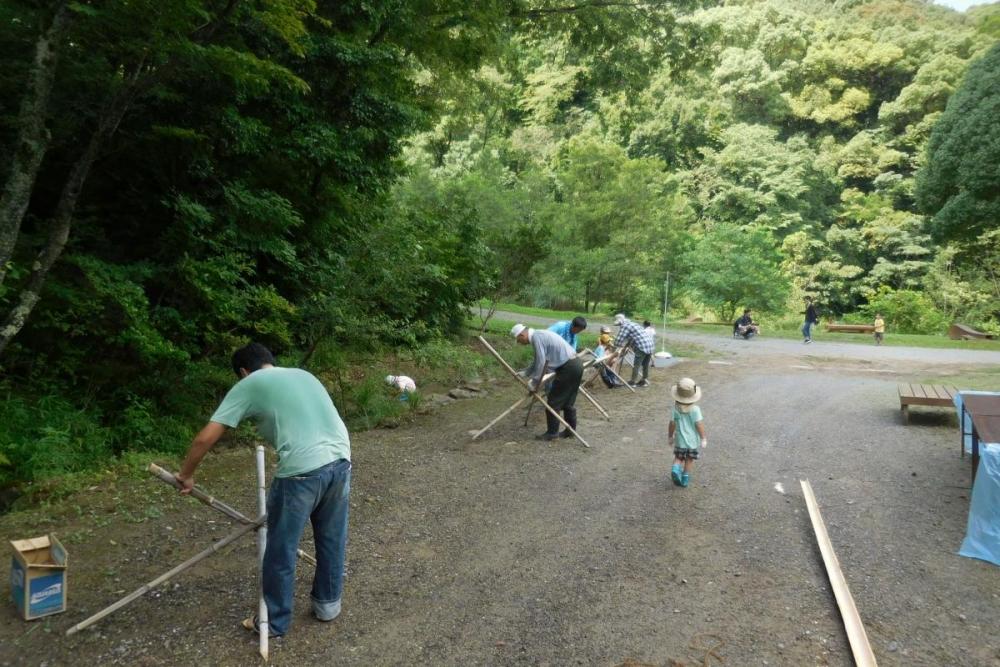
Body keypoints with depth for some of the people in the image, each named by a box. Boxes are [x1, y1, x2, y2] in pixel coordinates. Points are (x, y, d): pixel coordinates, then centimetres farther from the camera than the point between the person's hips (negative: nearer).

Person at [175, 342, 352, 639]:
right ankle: (328, 603, 41)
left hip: (302, 471, -6)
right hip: (340, 461, 6)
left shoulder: (248, 385, 9)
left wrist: (186, 475, 21)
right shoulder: (304, 375, 25)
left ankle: (275, 622, 30)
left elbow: (205, 438, 5)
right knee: (332, 540, 24)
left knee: (281, 552, 15)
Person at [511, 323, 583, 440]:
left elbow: (541, 362, -15)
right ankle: (570, 430, 25)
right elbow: (538, 361, 25)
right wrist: (524, 373, 22)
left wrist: (534, 382, -6)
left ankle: (552, 432, 8)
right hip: (576, 364, 10)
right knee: (568, 401, 18)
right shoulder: (540, 335, 17)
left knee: (553, 401, 0)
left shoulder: (536, 337, -13)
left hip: (568, 368, -10)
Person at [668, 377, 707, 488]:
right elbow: (699, 425, -15)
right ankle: (685, 478, 21)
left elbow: (672, 424, -6)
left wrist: (670, 436, 9)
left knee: (678, 457, 16)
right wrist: (703, 438, -3)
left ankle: (675, 468, -11)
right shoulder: (695, 409, -17)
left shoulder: (676, 409, -12)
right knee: (690, 459, 16)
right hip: (693, 439, -1)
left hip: (680, 439, 1)